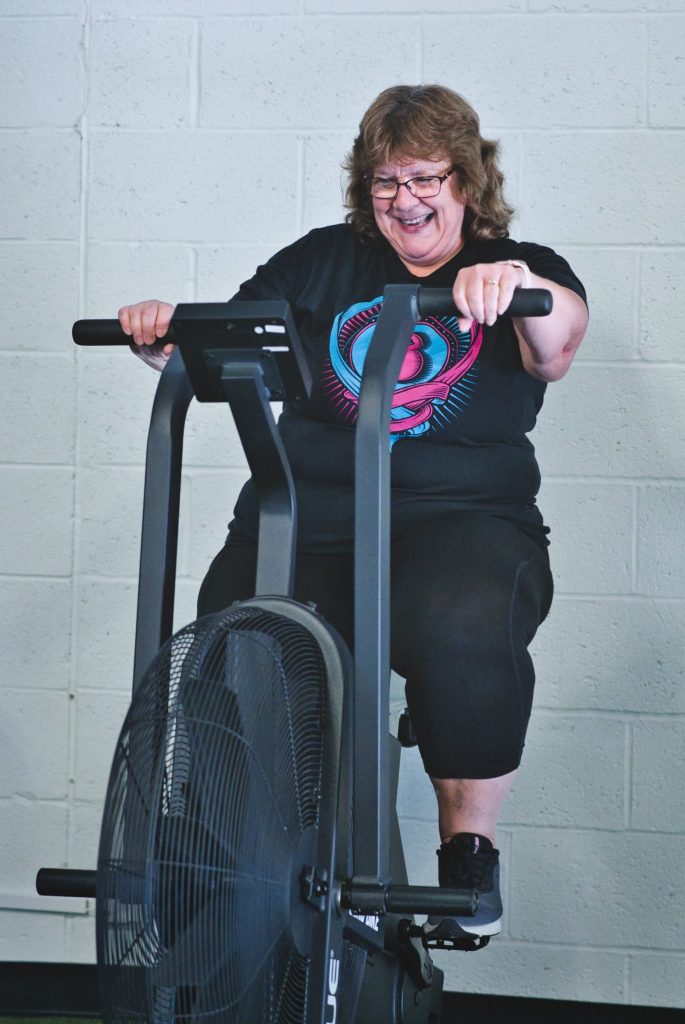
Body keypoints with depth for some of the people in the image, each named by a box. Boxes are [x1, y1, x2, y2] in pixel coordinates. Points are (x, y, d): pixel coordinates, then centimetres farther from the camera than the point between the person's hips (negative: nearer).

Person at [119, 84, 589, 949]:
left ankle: (470, 847, -15)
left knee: (461, 625, -37)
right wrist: (163, 336, -8)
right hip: (308, 513, 3)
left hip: (461, 517, -2)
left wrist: (522, 285, -34)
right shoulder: (324, 262, 18)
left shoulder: (518, 269, 11)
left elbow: (556, 347, -12)